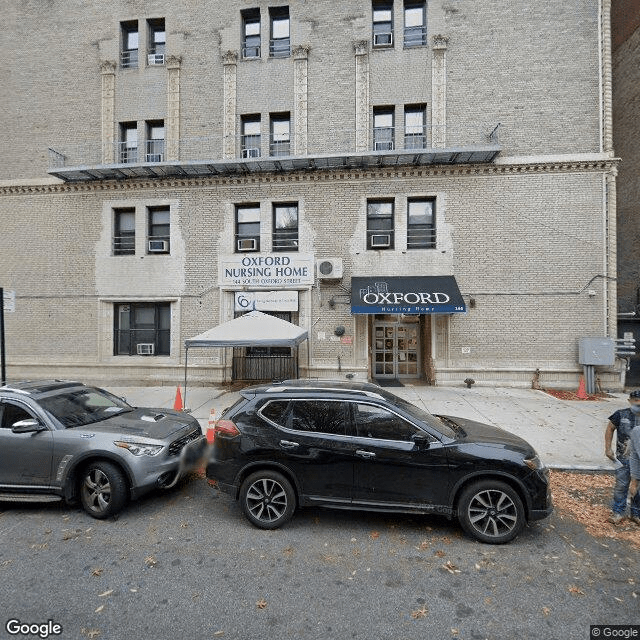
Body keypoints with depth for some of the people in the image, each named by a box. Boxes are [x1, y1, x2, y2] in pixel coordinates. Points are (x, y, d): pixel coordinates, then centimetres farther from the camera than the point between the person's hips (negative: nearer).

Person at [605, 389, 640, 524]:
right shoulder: (621, 415, -9)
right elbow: (610, 428, 2)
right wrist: (608, 448, -2)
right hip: (624, 459, -1)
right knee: (621, 485, 6)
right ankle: (618, 512, 22)